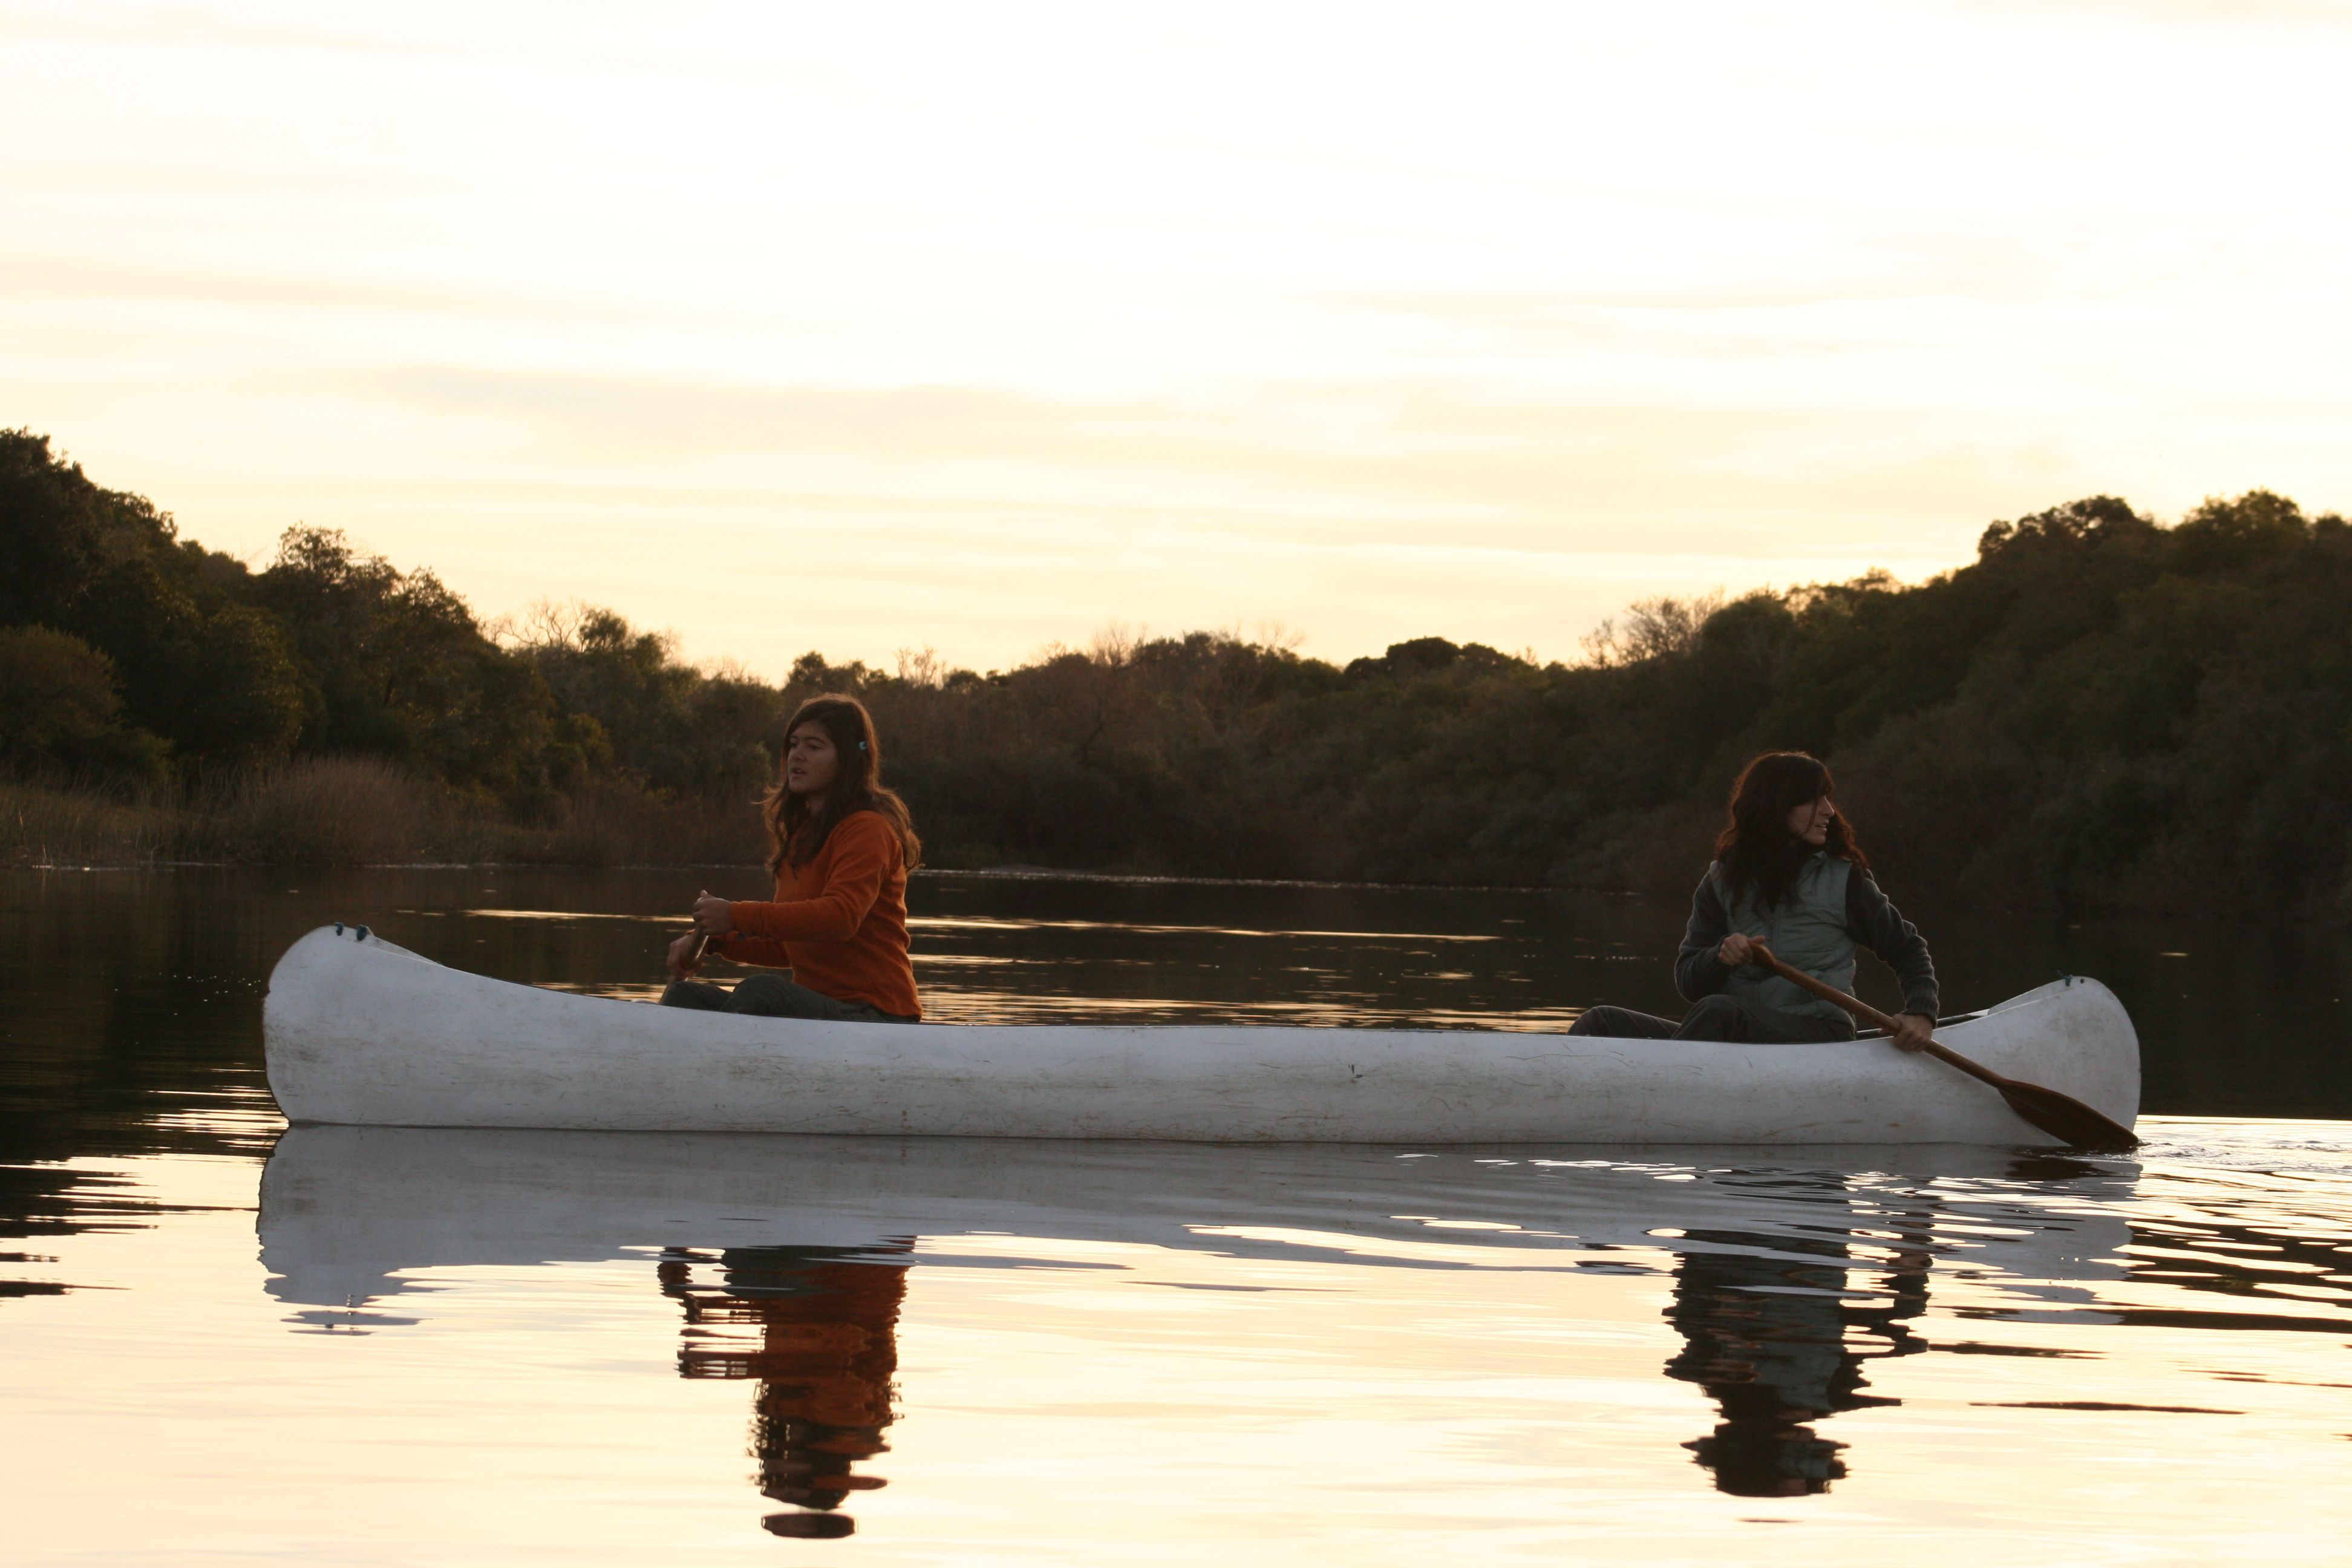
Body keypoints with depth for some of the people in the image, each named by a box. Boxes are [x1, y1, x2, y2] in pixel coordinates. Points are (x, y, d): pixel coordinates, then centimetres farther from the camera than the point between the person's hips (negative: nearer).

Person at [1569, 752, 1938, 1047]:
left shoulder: (1843, 879, 7)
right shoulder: (1723, 882, 13)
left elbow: (1907, 947, 14)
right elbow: (1688, 983, 7)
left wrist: (1921, 1014, -4)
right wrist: (1720, 958, -15)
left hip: (1818, 1037, -4)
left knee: (1718, 1012, -37)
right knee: (1601, 1022, -16)